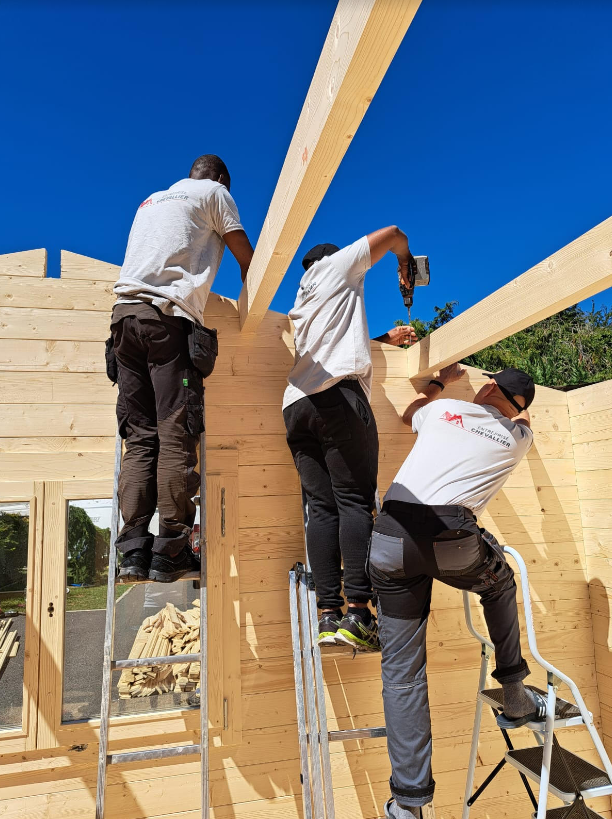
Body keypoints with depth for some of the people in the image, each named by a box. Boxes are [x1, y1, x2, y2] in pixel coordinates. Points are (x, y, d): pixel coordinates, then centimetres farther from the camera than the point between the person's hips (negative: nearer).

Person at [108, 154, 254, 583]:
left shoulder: (151, 200, 33)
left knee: (139, 437, 1)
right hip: (170, 316, -6)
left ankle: (134, 550, -4)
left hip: (126, 313, 6)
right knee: (177, 436, -8)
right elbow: (246, 258, 15)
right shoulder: (214, 192, 15)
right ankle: (169, 553, -9)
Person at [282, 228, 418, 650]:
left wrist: (386, 338, 45)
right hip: (339, 394, -6)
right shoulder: (335, 265, 19)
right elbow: (392, 234, 23)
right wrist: (406, 260, 42)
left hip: (296, 405, 7)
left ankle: (329, 616, -5)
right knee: (355, 501, -9)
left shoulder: (302, 307, 36)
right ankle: (358, 614, -14)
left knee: (322, 508, 0)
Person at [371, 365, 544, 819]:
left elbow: (410, 412, 42)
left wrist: (440, 381, 56)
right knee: (500, 585, 34)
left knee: (401, 668, 11)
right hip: (451, 541, -1)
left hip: (390, 538, 2)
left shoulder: (443, 408, 17)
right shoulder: (517, 436, 16)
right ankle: (515, 697, 42)